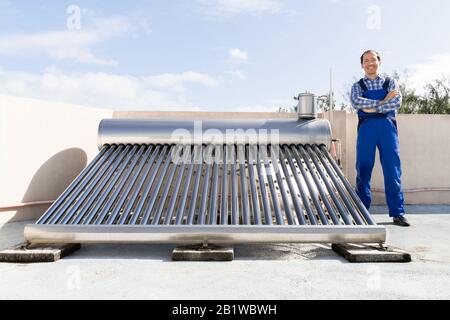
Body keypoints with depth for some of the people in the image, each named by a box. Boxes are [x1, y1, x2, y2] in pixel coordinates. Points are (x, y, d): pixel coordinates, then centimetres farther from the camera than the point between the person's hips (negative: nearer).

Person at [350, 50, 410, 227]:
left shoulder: (390, 82, 16)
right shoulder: (358, 86, 15)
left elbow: (397, 102, -2)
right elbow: (356, 102, -7)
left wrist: (373, 107, -9)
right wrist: (383, 101, -9)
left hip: (387, 126, 0)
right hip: (366, 127, 0)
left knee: (392, 169, -3)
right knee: (363, 169, -1)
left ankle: (397, 213, 2)